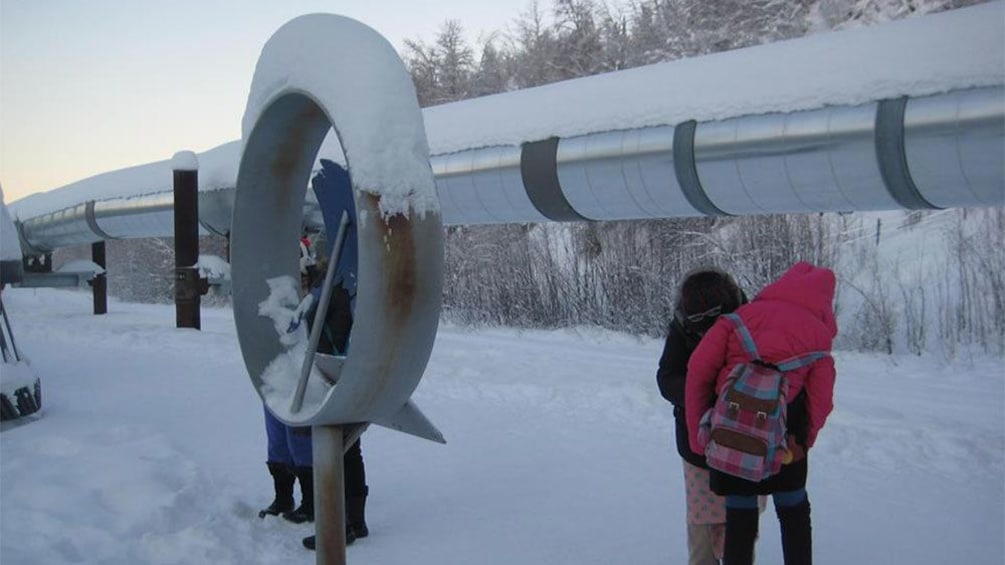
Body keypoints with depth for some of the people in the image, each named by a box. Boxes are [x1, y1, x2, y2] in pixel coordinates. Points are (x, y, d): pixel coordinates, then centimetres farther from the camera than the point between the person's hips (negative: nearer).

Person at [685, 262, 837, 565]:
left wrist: (697, 432, 8)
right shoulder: (818, 332, 11)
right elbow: (820, 400, 6)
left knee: (740, 511, 13)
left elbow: (698, 368, 3)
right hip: (783, 423, -1)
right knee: (793, 508, 19)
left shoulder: (744, 314, 12)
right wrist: (803, 441, 21)